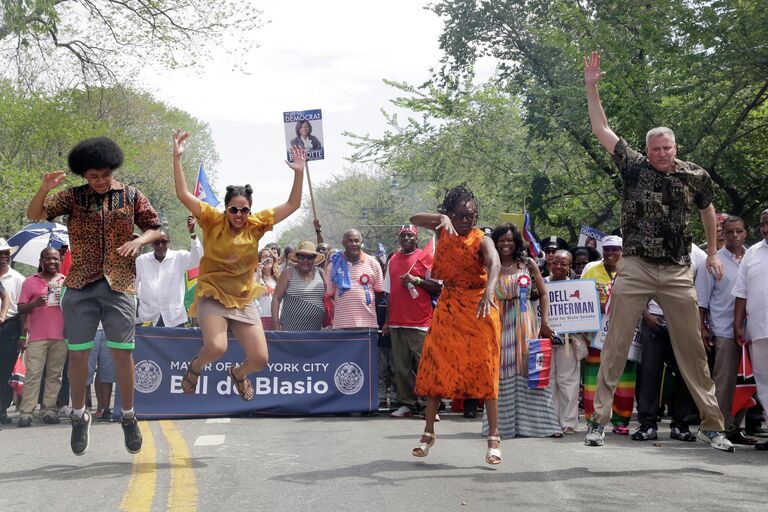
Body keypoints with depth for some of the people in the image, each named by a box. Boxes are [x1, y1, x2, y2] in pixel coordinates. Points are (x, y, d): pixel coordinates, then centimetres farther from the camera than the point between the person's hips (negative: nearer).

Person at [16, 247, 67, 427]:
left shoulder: (66, 281, 15)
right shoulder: (30, 282, 9)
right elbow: (21, 309, 6)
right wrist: (35, 303, -14)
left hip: (60, 336, 2)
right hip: (37, 337, -2)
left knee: (54, 375, 1)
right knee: (33, 375, -8)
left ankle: (49, 410, 3)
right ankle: (26, 412, -9)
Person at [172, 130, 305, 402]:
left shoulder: (256, 225, 0)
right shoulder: (213, 221, -7)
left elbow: (292, 205, 1)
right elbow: (183, 195, -15)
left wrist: (299, 172, -10)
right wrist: (177, 158, -22)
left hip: (244, 300, 4)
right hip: (213, 297, -4)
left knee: (260, 358, -3)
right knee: (216, 347, -28)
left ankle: (238, 373, 35)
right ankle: (195, 366, 9)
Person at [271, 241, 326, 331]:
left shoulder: (320, 273, 12)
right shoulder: (289, 273, 2)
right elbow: (276, 298, -2)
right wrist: (276, 326, -10)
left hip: (316, 330, 4)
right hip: (291, 329, -4)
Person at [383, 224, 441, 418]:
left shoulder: (425, 258, 2)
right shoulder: (393, 260, 16)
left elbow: (437, 287, -3)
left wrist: (417, 280, -15)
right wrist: (387, 320, 15)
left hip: (420, 322, -5)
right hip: (397, 322, 5)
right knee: (400, 366, 4)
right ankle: (407, 404, 10)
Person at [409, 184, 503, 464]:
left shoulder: (481, 239, -11)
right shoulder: (444, 231, 4)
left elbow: (494, 264, -30)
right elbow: (414, 219, -5)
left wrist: (489, 291, -50)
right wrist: (442, 218, -22)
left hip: (478, 309, -4)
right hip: (448, 308, 4)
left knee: (484, 371, -5)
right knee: (435, 368, 3)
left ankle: (494, 438, 0)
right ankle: (428, 433, 14)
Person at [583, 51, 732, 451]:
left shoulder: (695, 176, 4)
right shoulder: (634, 167, 1)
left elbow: (707, 210, 23)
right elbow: (601, 130, 1)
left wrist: (713, 252, 23)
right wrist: (591, 88, -5)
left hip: (678, 272, 2)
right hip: (635, 269, -1)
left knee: (693, 348, 5)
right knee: (616, 347, -2)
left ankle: (711, 424, 12)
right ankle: (598, 419, 2)